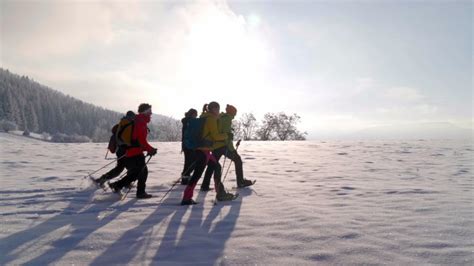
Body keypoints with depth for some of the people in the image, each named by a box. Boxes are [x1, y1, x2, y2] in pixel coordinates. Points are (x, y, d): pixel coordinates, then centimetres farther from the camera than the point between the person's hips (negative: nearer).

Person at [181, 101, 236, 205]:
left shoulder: (204, 117, 17)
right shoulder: (211, 119, -10)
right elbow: (215, 136, -13)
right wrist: (226, 136, 1)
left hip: (201, 149, 10)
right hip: (204, 150, -10)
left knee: (217, 167, 17)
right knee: (197, 173, -8)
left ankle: (220, 193, 24)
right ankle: (186, 198, -4)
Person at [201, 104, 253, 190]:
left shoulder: (219, 117, 16)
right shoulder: (227, 119, -9)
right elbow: (227, 134, -18)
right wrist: (231, 148, -19)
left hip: (215, 145, 7)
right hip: (224, 145, -7)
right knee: (237, 159, 8)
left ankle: (205, 186, 10)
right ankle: (240, 182, 12)